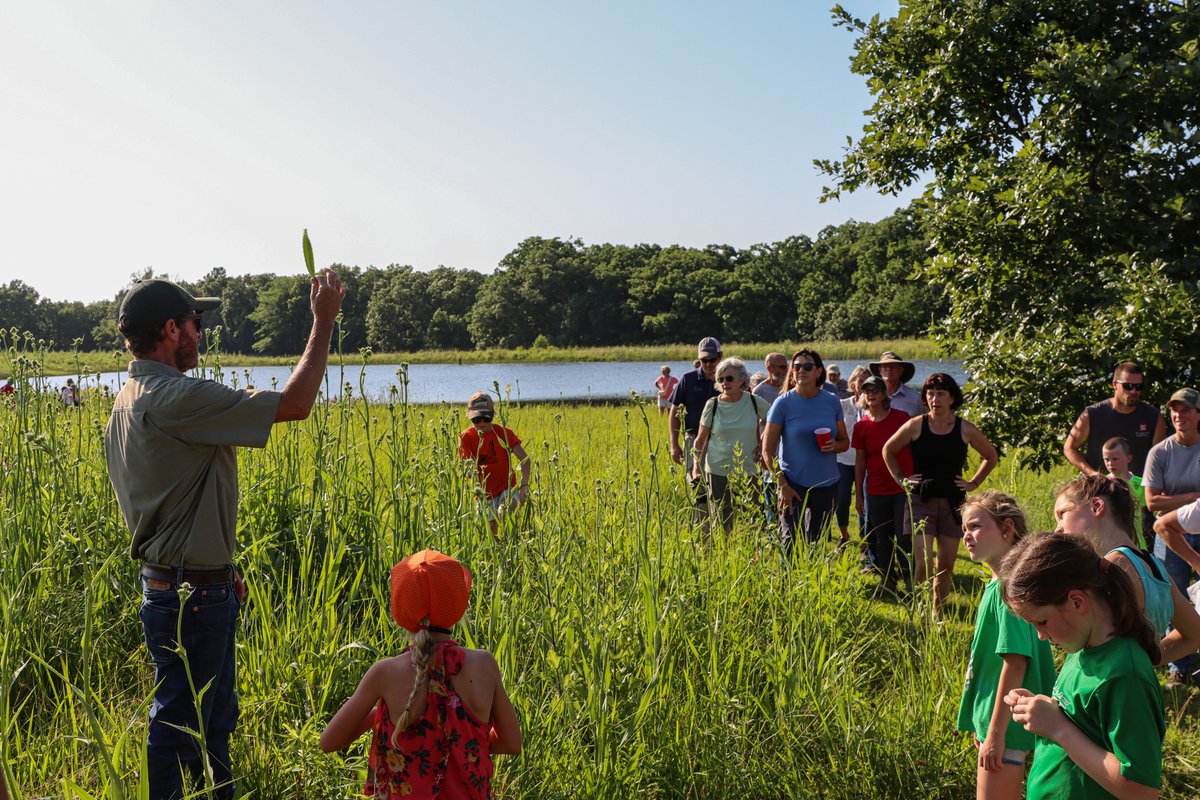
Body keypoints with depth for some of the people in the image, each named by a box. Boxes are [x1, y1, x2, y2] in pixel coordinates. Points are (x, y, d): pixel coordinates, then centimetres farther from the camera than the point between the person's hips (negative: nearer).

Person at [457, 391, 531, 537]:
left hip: (507, 488, -2)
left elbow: (524, 459, -13)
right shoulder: (466, 437, -6)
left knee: (502, 513, -32)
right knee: (491, 530, 2)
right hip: (484, 494, 2)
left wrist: (524, 484, -28)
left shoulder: (503, 432, -8)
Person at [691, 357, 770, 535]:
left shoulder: (754, 402, -3)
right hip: (718, 472, -1)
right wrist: (696, 469, -3)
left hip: (748, 472, 1)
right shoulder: (712, 405, -3)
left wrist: (763, 443, 4)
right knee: (722, 523, 4)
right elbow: (700, 440, 4)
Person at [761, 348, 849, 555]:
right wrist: (783, 486, -14)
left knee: (817, 546, 13)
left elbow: (845, 441, 12)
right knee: (791, 545, -6)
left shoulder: (832, 402, 3)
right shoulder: (783, 403, -7)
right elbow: (768, 450, -7)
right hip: (793, 485, -3)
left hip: (827, 485, 3)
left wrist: (835, 445, -12)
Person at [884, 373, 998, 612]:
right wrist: (901, 479, 5)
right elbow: (888, 450, 12)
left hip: (952, 502, 2)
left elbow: (991, 457, 16)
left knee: (946, 565, 8)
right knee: (923, 563, -12)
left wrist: (974, 483, 8)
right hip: (920, 501, -2)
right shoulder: (915, 426, -3)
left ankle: (937, 614, 22)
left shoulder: (966, 430, -1)